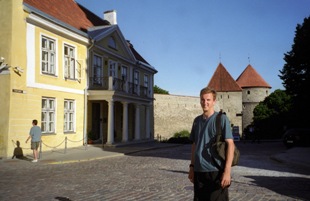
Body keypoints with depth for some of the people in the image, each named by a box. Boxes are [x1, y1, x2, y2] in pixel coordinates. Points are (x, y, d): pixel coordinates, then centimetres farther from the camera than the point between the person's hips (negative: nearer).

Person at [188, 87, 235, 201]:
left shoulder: (221, 119, -7)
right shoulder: (197, 120, 10)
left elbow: (230, 144, -12)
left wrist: (227, 171, -18)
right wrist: (192, 167, 14)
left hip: (215, 171, -5)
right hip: (199, 171, 6)